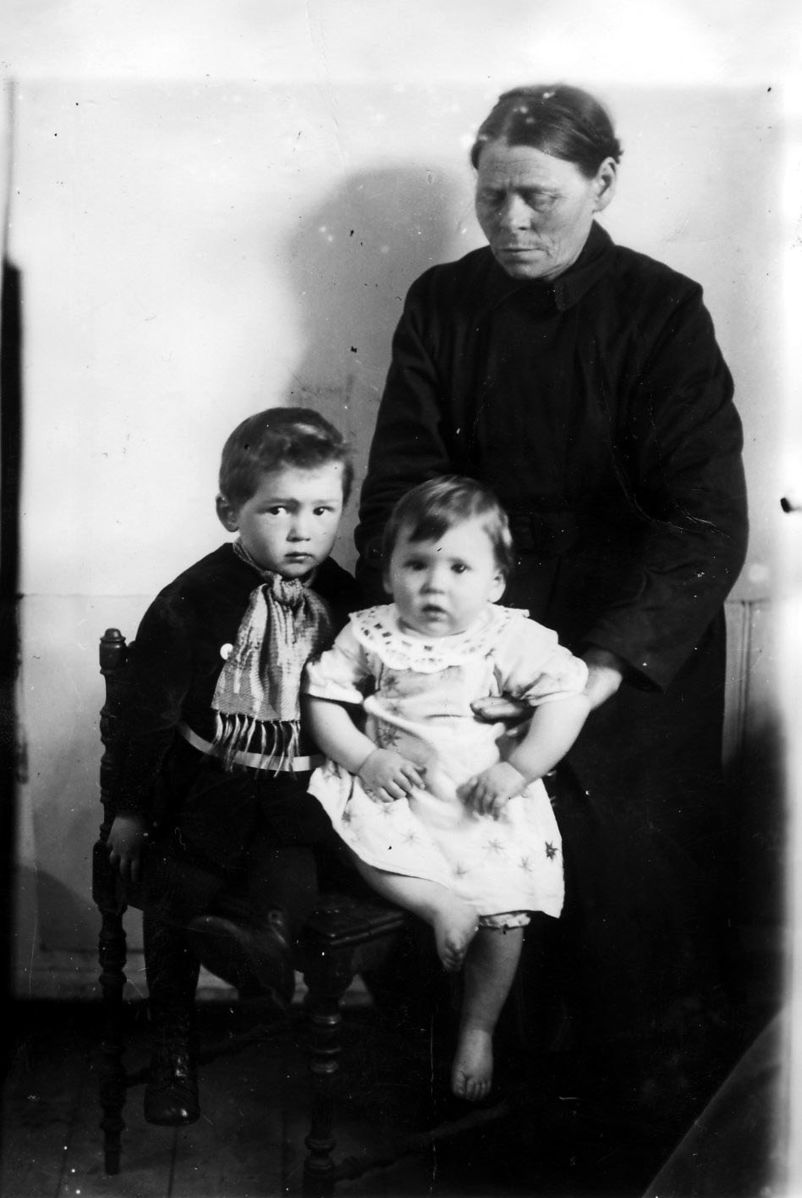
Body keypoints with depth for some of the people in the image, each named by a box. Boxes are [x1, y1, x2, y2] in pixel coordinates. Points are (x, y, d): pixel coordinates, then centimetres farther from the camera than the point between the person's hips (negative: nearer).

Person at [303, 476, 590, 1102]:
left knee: (505, 911, -12)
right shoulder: (369, 634, 1)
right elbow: (323, 699, 2)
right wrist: (364, 757, -12)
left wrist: (518, 768, -18)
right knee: (348, 824, -29)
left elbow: (567, 697, -10)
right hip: (393, 792, 2)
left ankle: (477, 1032, 9)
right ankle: (443, 904, -22)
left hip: (484, 805, -1)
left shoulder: (511, 640, -5)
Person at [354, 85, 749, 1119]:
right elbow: (398, 487, -3)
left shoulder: (663, 313, -10)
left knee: (631, 861, 0)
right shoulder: (441, 304, 0)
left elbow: (707, 519, -18)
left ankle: (644, 1082, 25)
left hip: (632, 639, -2)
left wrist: (602, 670, -31)